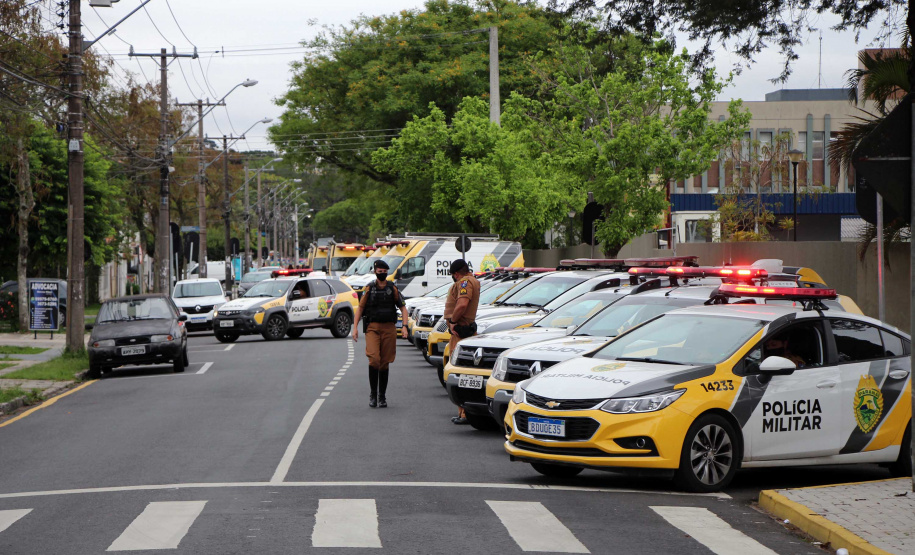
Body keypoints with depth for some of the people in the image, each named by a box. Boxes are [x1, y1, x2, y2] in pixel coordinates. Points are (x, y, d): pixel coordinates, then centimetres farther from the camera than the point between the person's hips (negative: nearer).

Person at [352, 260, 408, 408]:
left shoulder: (392, 289, 8)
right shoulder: (369, 289, 6)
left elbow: (403, 307, 9)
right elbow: (360, 308, 10)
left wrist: (404, 326, -4)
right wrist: (355, 327, 0)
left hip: (389, 329, 1)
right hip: (372, 327, -1)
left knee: (385, 363, 4)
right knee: (374, 359, -17)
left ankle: (382, 397, 13)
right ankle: (373, 394, -7)